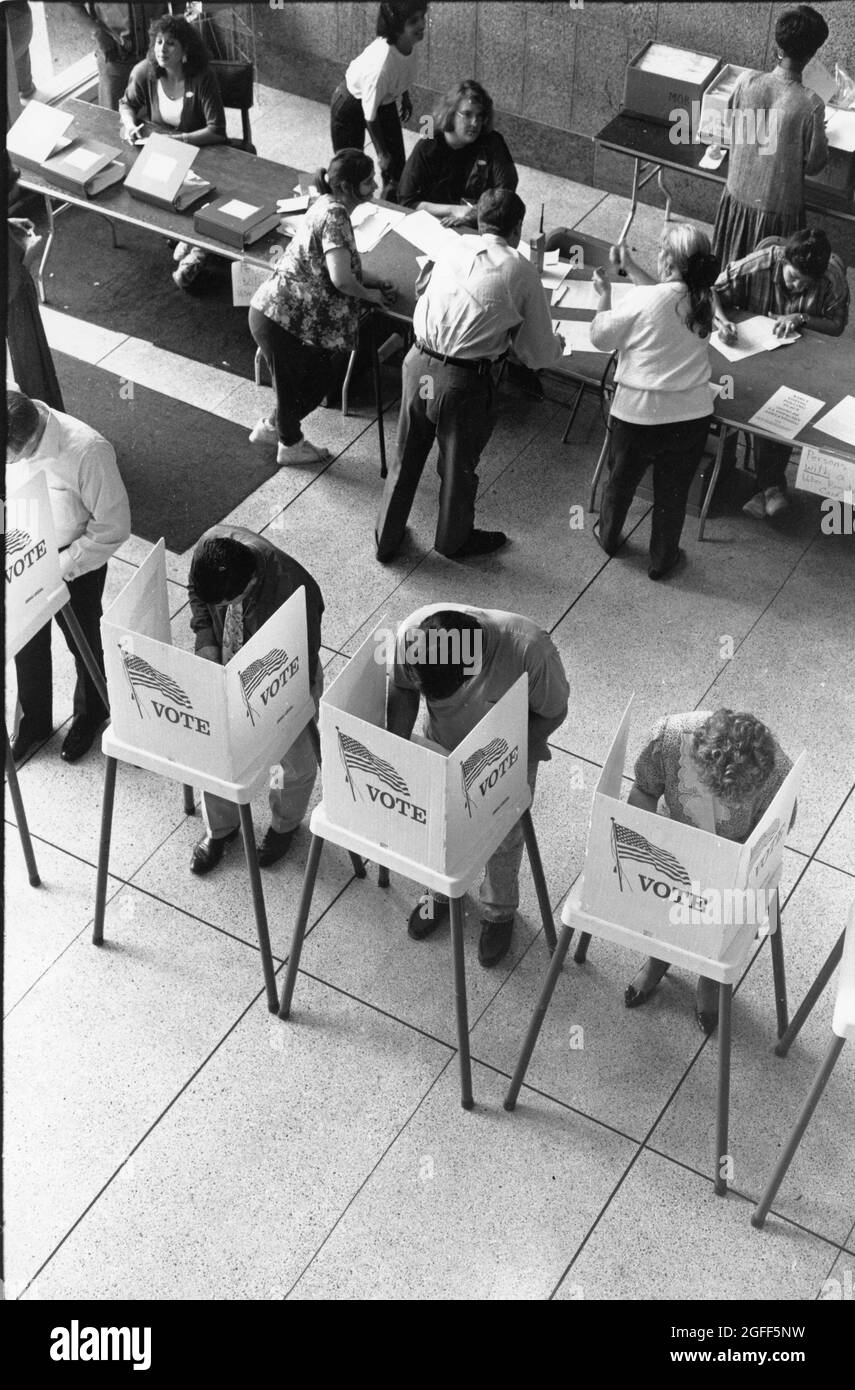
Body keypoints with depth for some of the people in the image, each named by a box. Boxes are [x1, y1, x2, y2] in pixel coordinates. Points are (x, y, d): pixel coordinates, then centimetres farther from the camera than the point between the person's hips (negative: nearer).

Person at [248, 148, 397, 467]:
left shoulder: (329, 207, 8)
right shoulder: (334, 217, -24)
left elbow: (338, 263, 21)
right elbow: (341, 278, -32)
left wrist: (372, 281, 8)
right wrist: (368, 294, -12)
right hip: (281, 318, -10)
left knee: (320, 377, 20)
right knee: (294, 384, 11)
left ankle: (272, 427, 40)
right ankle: (290, 446, 35)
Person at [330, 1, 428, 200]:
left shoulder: (408, 43, -25)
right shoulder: (381, 63, -43)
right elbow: (370, 115, -29)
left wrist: (405, 98, 18)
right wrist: (381, 153, -17)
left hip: (385, 99, 7)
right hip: (351, 105, -7)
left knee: (397, 162, 8)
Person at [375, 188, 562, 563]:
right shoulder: (522, 274, -7)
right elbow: (538, 355, -2)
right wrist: (556, 344, 21)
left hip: (419, 364, 4)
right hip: (465, 381, -4)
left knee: (407, 458, 23)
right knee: (458, 466, 20)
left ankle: (386, 539, 41)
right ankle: (454, 539, 46)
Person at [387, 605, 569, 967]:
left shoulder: (529, 650, -42)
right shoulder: (411, 634, -34)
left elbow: (552, 714, -22)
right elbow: (401, 691, -11)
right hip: (442, 748, 2)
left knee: (503, 841, 22)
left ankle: (499, 913, 52)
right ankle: (442, 892, 58)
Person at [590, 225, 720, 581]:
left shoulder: (643, 301, -21)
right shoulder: (703, 299, -6)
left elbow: (601, 337, -9)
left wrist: (604, 294, 5)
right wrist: (630, 267, 16)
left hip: (639, 414, -2)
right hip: (692, 415, 3)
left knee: (621, 478, 24)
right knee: (673, 492, 19)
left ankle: (608, 536, 47)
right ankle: (662, 559, 35)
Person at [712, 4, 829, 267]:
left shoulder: (746, 82, -17)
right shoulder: (810, 105, -27)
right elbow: (814, 164, -15)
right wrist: (822, 137, 7)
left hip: (738, 195, 4)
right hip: (778, 206, -4)